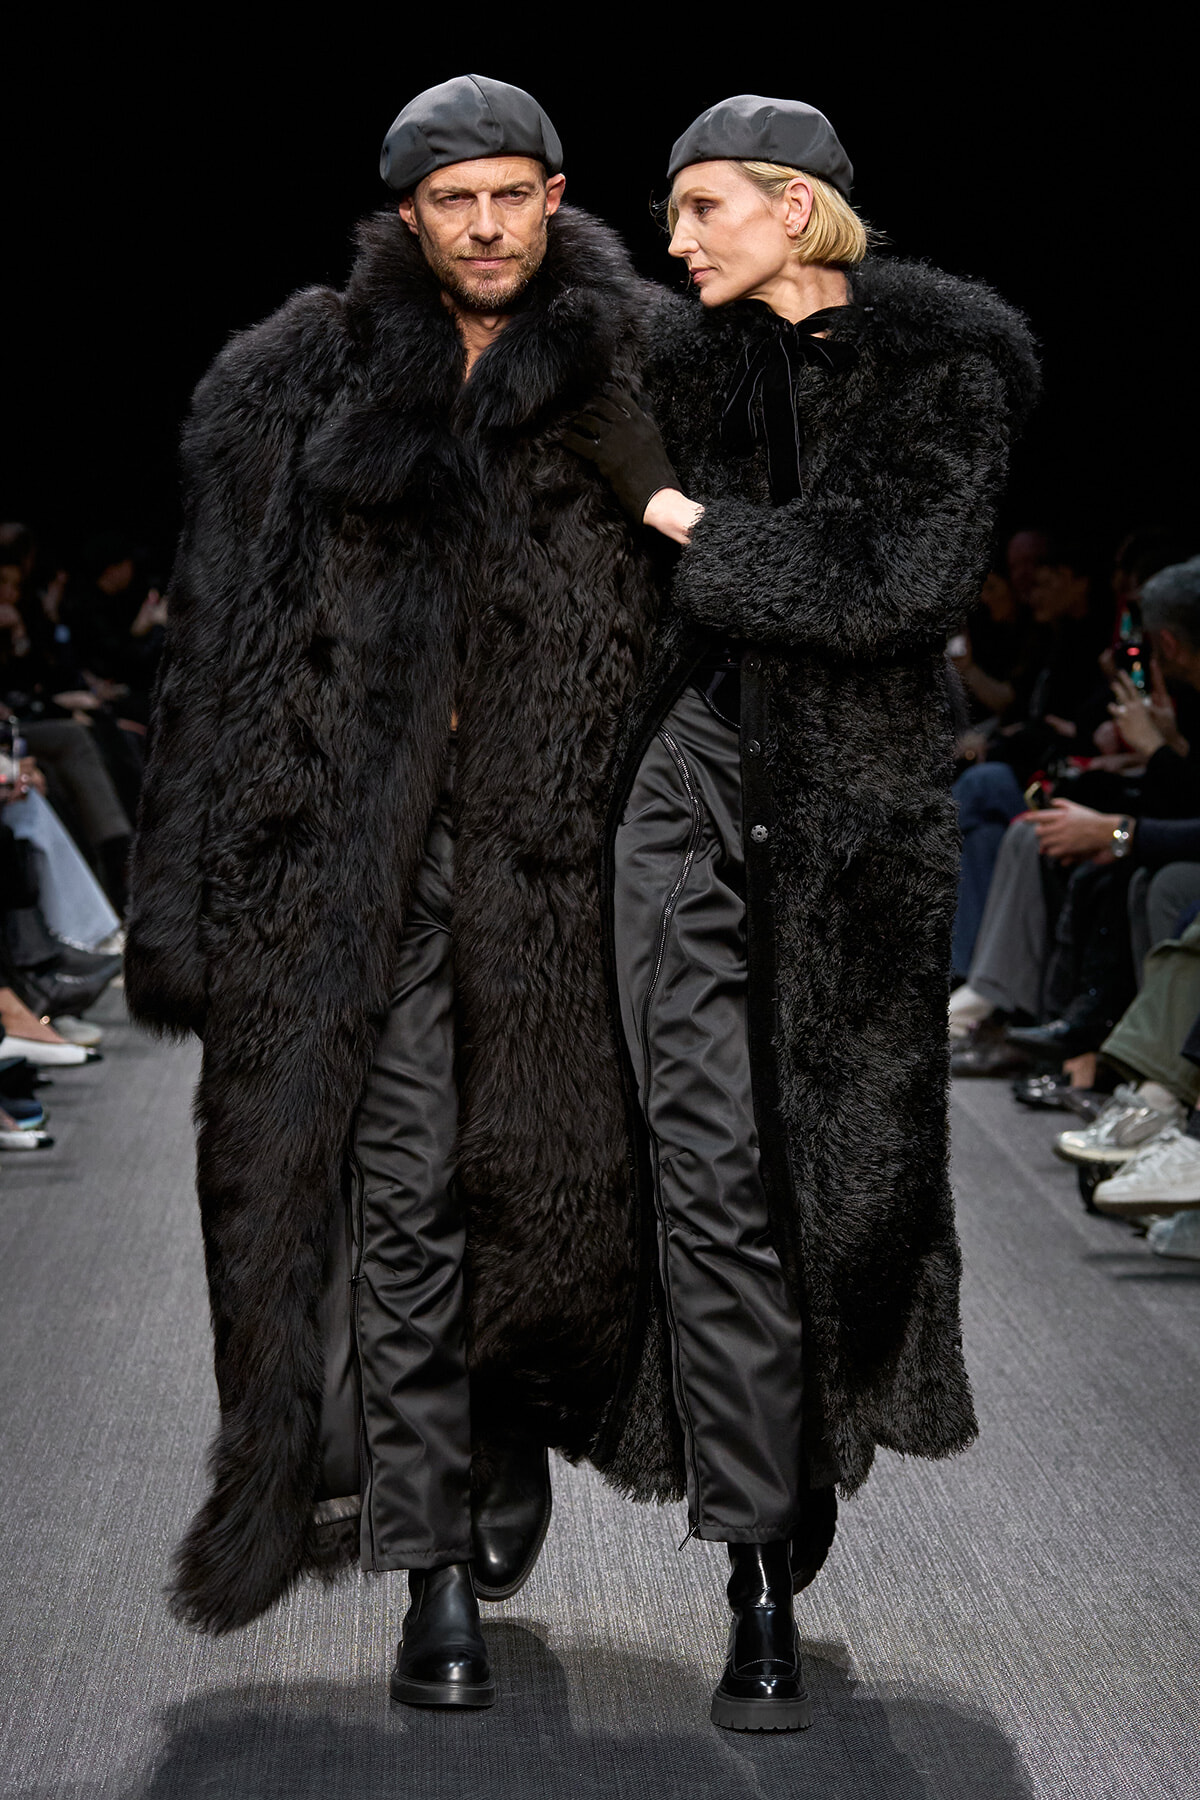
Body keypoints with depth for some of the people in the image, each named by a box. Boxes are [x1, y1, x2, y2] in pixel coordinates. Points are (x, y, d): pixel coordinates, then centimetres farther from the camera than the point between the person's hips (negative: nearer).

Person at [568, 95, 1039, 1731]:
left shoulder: (948, 365, -6)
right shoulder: (681, 356, 5)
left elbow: (895, 585, -18)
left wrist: (678, 510, -16)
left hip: (863, 806, -2)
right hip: (695, 784, 2)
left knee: (857, 1150, 9)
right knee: (711, 1166, -7)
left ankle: (814, 1455, 37)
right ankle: (760, 1583, -3)